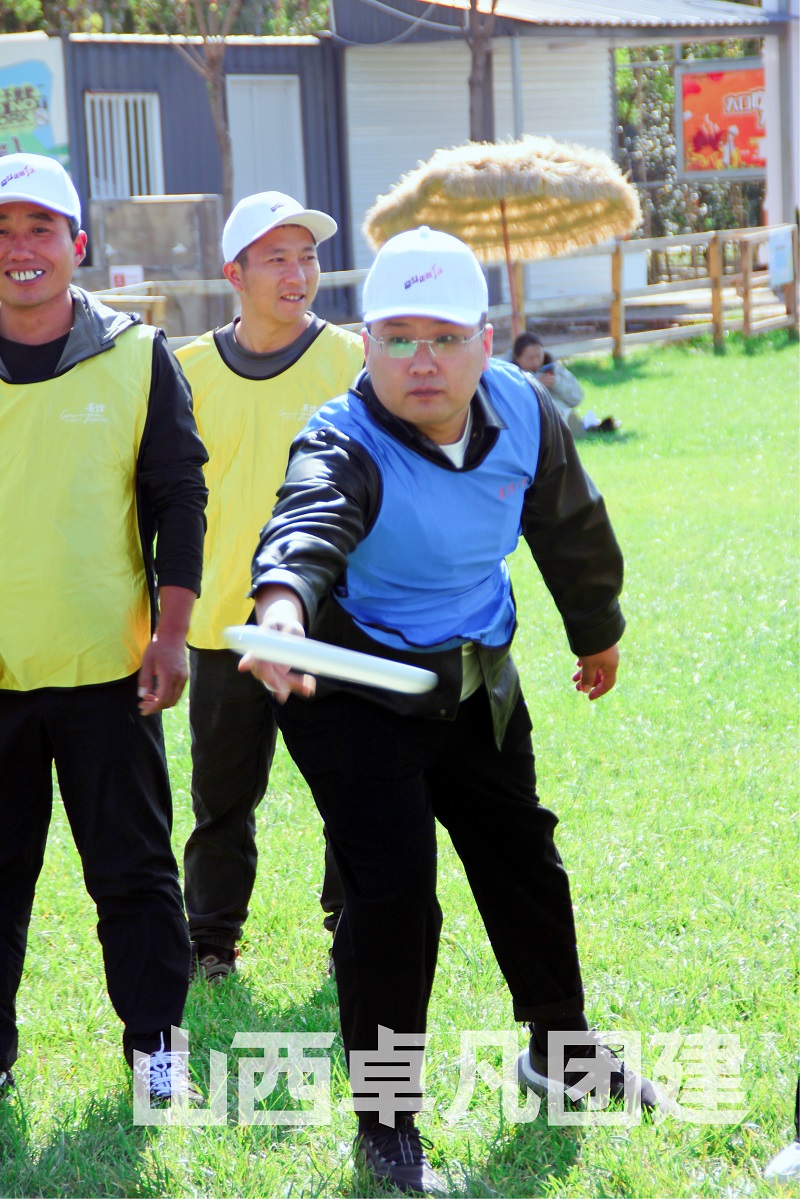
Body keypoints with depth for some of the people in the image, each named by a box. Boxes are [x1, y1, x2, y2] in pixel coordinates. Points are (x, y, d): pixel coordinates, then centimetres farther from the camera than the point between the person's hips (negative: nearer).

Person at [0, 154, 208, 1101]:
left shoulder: (137, 357, 0)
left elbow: (180, 499, 4)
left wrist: (171, 632, -2)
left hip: (108, 666, -1)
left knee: (132, 865, 7)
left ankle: (154, 1039, 20)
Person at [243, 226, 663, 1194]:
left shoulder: (520, 408, -11)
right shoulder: (343, 448, -29)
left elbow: (570, 526, 8)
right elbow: (309, 525, -53)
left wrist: (596, 631, 22)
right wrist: (284, 604, -76)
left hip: (476, 680, 6)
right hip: (354, 690, -6)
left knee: (522, 862, 17)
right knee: (392, 894, -13)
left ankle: (560, 1050, 41)